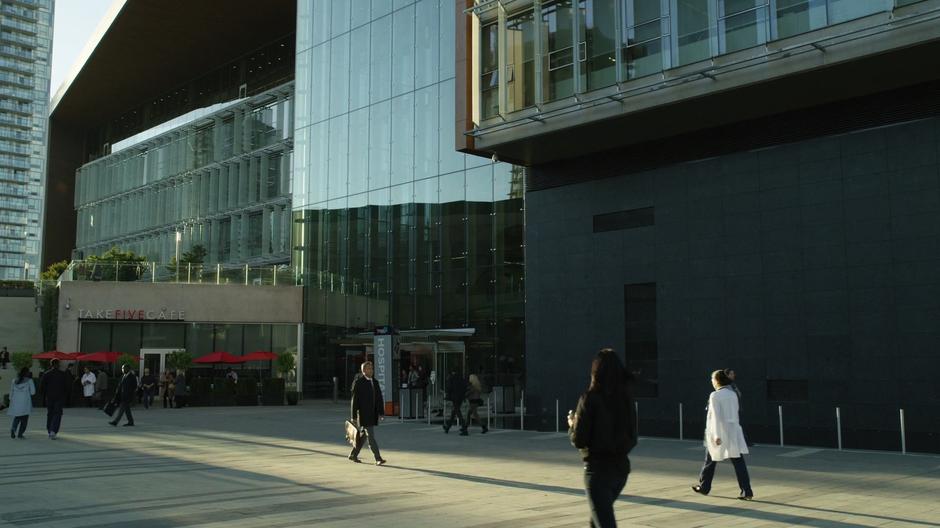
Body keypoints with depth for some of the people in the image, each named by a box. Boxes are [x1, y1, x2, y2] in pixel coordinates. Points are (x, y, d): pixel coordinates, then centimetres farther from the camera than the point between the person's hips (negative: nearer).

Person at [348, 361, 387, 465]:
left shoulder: (375, 382, 11)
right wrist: (353, 416, -12)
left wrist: (381, 413, 6)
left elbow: (380, 398, 13)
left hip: (373, 414, 7)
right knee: (371, 436, -9)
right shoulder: (358, 382, -8)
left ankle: (353, 455, 29)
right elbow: (354, 399, -10)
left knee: (363, 435, 15)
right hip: (363, 414, -7)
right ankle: (378, 459, -11)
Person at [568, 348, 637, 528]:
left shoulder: (590, 399, -14)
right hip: (621, 466, 6)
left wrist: (572, 424, 7)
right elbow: (632, 438, 9)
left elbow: (579, 440, -12)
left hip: (598, 468, -6)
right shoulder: (627, 398, 1)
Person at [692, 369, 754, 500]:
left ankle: (704, 487, 26)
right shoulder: (733, 394, 9)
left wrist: (717, 435, -19)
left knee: (711, 460, 13)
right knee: (738, 461, -1)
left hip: (720, 432, -5)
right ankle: (747, 491, -9)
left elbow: (716, 416, -17)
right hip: (733, 431, 5)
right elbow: (735, 414, 16)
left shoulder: (715, 396, -10)